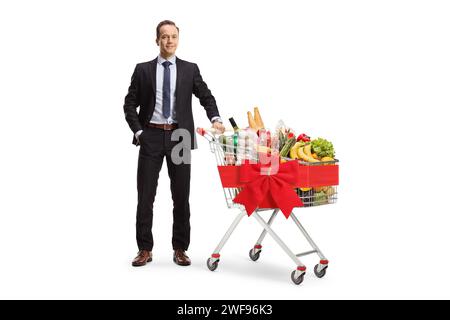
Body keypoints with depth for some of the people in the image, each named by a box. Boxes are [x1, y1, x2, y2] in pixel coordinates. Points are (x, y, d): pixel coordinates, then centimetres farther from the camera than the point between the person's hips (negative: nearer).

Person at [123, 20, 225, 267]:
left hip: (179, 136, 0)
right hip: (151, 136, 0)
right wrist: (138, 132, -5)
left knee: (181, 196, 4)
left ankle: (180, 249, 16)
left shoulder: (190, 69, 8)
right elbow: (130, 104, 7)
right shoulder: (143, 70, 7)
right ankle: (145, 249, 13)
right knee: (145, 195, 2)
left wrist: (215, 119, -17)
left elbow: (206, 97, 2)